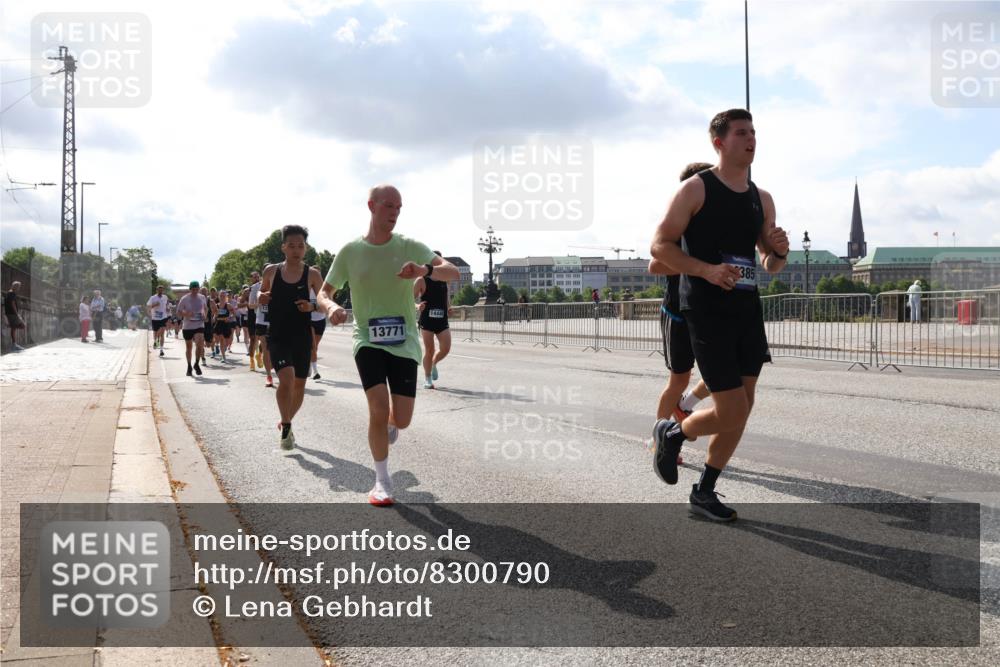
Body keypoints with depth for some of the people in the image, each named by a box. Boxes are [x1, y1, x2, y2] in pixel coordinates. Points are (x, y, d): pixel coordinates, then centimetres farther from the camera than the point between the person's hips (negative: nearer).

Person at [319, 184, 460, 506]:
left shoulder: (409, 247, -2)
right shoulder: (350, 251, -1)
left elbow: (453, 272, -10)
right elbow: (323, 293, 6)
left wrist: (425, 270, -32)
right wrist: (331, 307, -19)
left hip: (403, 343, 1)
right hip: (368, 340, -1)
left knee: (401, 419, -1)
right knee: (379, 409, -17)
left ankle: (389, 424, 40)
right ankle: (382, 482, 4)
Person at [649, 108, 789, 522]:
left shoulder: (762, 199, 13)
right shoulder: (696, 189, -6)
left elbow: (770, 265, 20)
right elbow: (660, 245, -9)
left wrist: (779, 253, -5)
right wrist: (707, 270, -22)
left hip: (748, 310, 7)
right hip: (707, 312, -7)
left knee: (742, 410, 8)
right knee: (731, 412, -11)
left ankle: (704, 492, 22)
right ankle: (671, 433, 19)